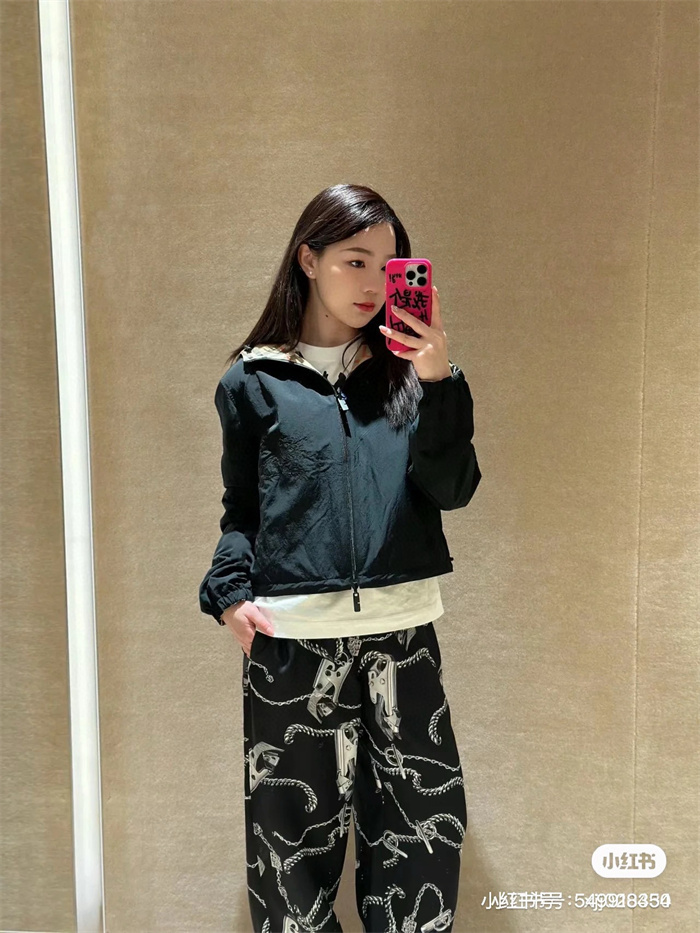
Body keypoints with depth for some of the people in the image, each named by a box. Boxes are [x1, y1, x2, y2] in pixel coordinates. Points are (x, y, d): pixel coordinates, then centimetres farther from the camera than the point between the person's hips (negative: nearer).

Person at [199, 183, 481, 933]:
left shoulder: (406, 370, 9)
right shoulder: (254, 380, 4)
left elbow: (452, 490, -2)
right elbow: (241, 507, 8)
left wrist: (439, 384, -13)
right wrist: (229, 592, -7)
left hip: (402, 629, 2)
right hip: (292, 637, -1)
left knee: (426, 823, 9)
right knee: (296, 827, 12)